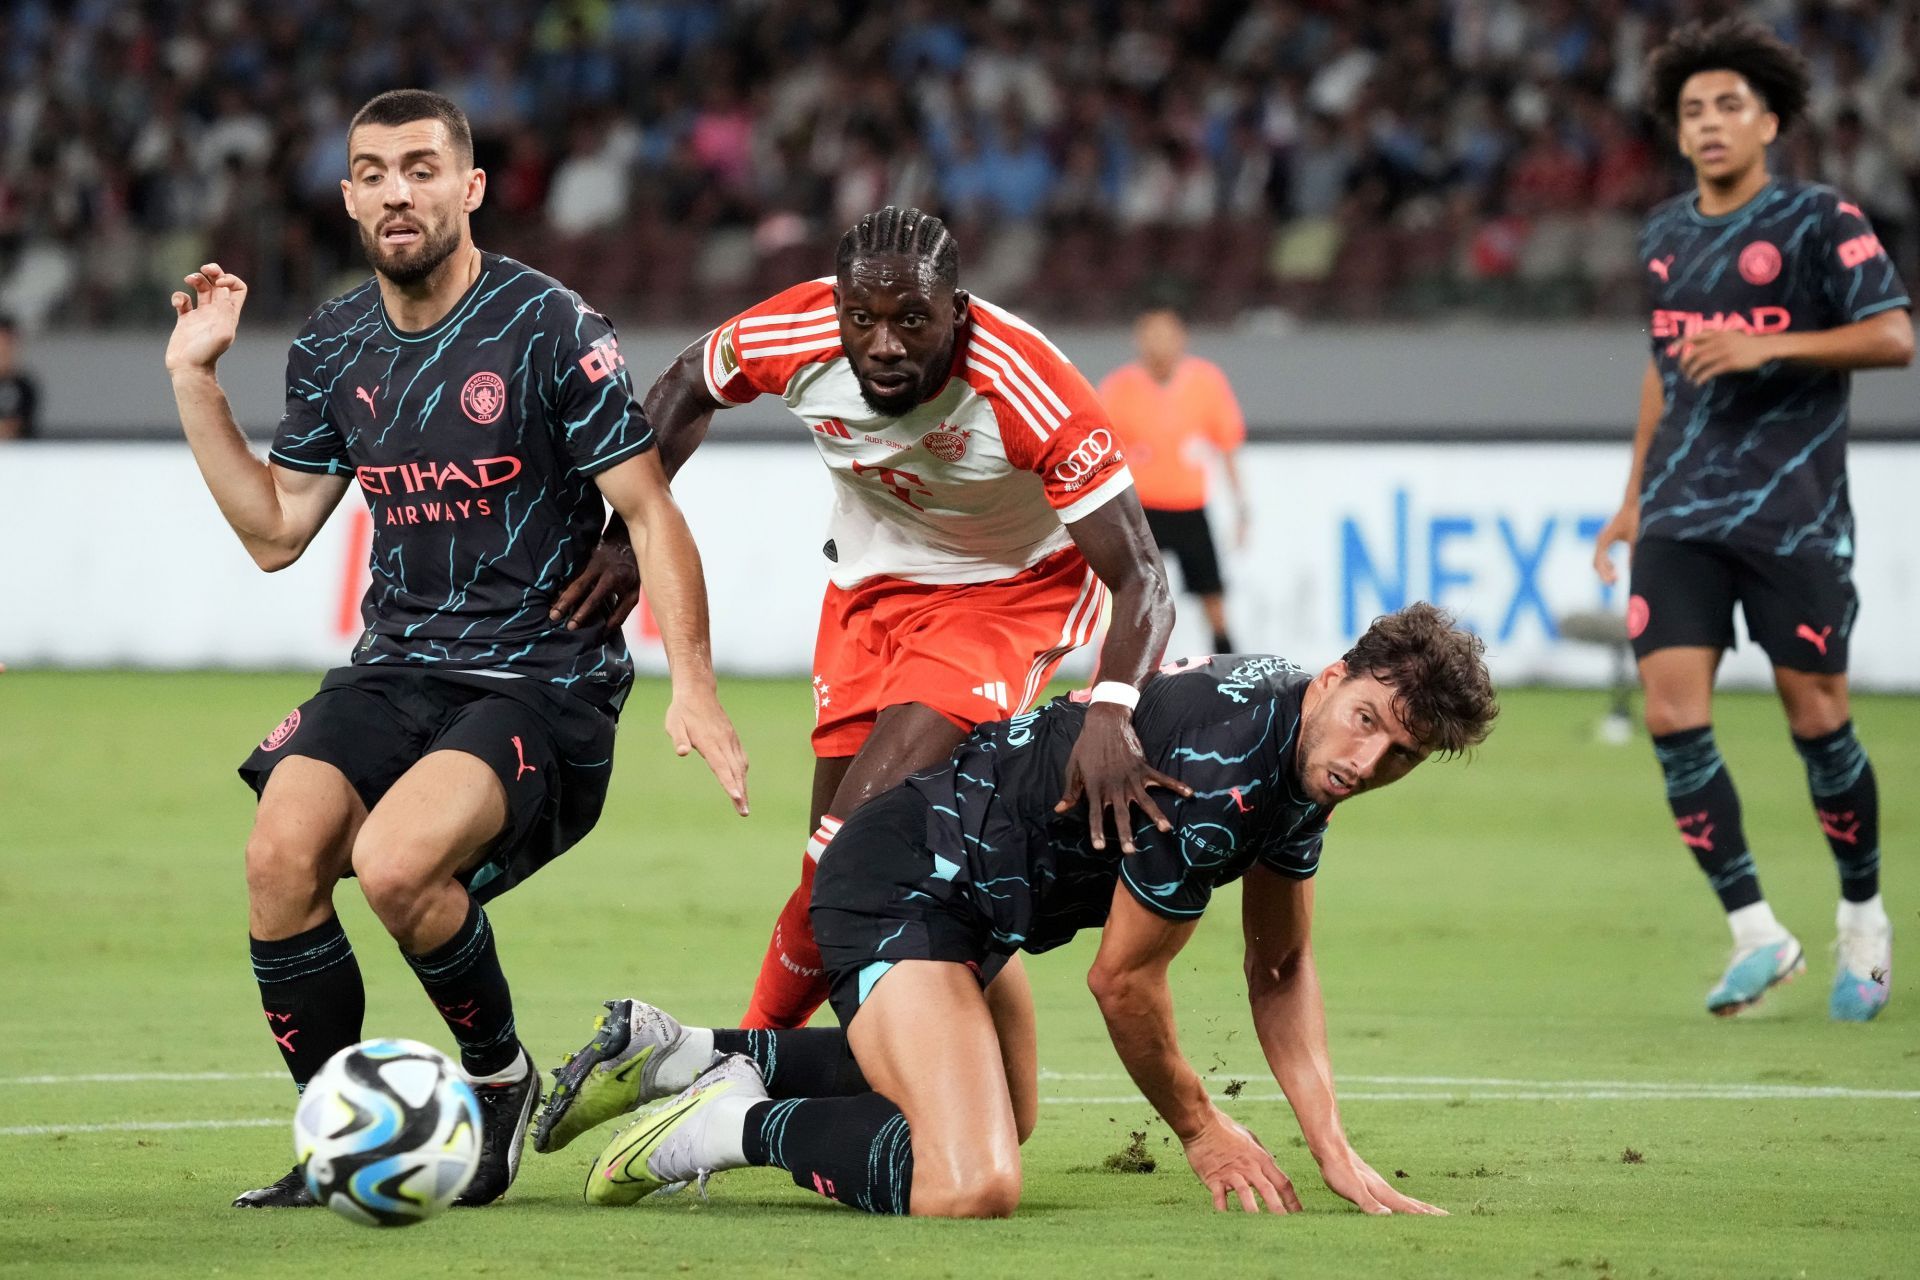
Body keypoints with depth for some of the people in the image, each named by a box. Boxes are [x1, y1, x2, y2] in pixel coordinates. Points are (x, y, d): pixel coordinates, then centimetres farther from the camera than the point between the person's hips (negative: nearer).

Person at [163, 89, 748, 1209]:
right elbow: (275, 532, 16)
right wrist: (196, 380, 9)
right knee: (282, 856, -20)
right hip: (396, 669, 6)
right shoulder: (334, 350, 9)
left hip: (544, 680, -5)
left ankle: (502, 1076, -1)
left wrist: (693, 679, -16)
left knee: (393, 863, -29)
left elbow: (649, 509, -7)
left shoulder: (550, 329, -8)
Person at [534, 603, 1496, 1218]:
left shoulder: (1306, 746, 2)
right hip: (903, 887, -11)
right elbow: (1122, 978, -15)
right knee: (970, 1188, -31)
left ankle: (675, 1056, 32)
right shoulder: (1223, 771, -27)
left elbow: (1279, 967, 14)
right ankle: (735, 1125, -7)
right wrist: (1201, 1129, 1)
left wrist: (1333, 1149, 4)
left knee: (1006, 1117, 35)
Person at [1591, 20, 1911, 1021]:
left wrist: (1770, 345, -22)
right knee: (1672, 713, -9)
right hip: (1681, 516, 5)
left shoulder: (1819, 221, -4)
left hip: (1793, 515, -5)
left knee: (1815, 716, -2)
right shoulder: (1663, 236, 14)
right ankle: (1756, 932, -1)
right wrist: (1634, 498, 24)